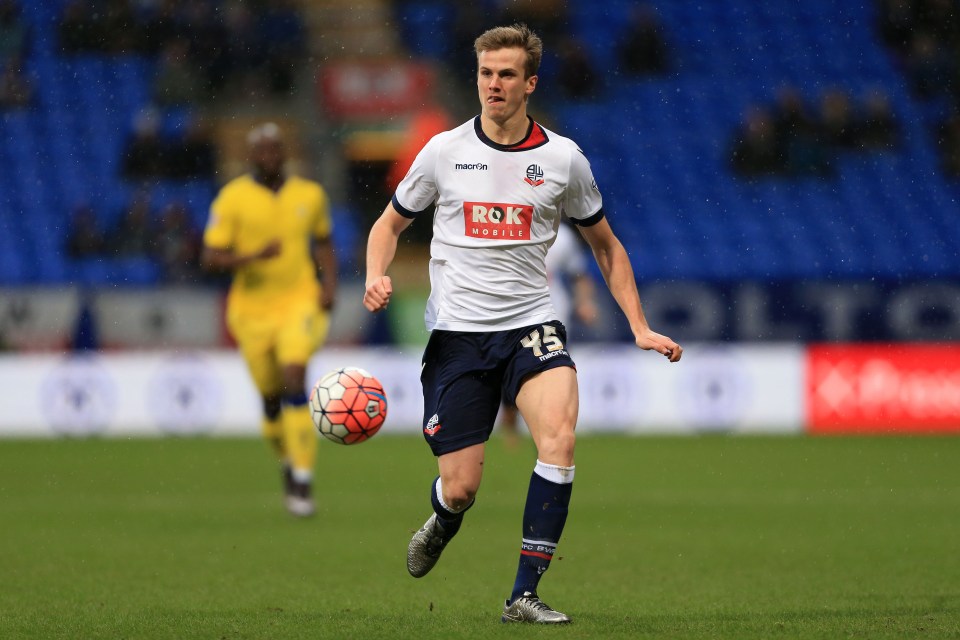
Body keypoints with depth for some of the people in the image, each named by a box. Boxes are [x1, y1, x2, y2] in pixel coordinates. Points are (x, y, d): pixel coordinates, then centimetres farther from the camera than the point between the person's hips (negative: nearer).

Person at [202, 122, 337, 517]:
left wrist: (329, 284, 4)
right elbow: (211, 258, -7)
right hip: (253, 309, 0)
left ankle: (302, 481, -19)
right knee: (271, 398, 7)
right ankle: (290, 464, 36)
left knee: (293, 378, -21)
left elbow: (323, 244, 20)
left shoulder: (310, 195, 5)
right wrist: (254, 257, -23)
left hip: (301, 302, 0)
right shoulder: (232, 198, -5)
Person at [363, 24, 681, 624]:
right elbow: (390, 223, 16)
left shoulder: (563, 159, 3)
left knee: (560, 433, -28)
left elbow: (606, 244, 16)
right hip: (457, 332, 0)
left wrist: (640, 327, 10)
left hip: (531, 325, 0)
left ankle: (525, 594, -21)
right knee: (459, 488, -4)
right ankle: (443, 524, 38)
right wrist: (377, 277, -5)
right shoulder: (445, 152, 2)